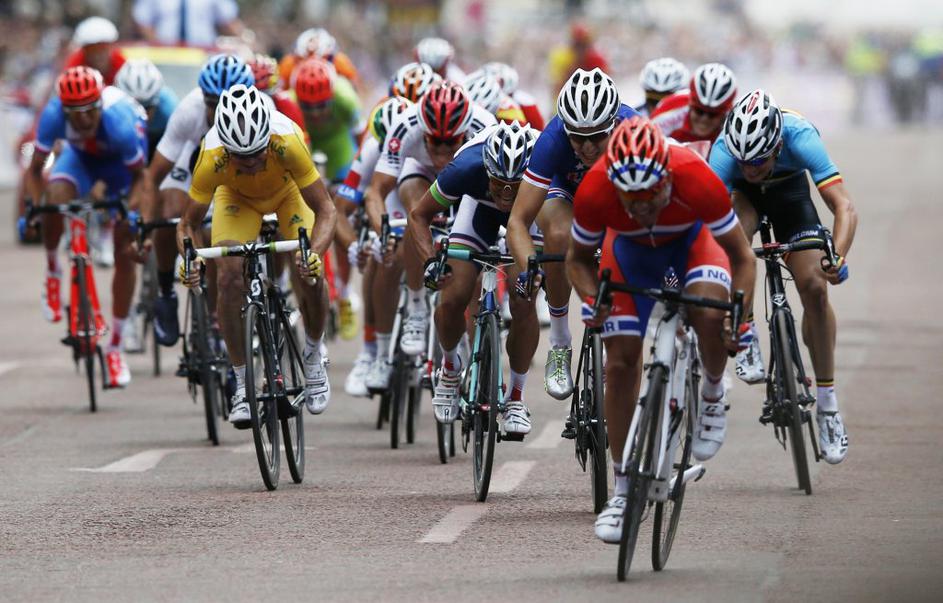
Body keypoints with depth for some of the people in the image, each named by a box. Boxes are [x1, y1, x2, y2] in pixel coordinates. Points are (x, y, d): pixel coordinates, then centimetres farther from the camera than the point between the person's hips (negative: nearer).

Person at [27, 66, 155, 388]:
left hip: (121, 161, -2)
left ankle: (115, 346, 5)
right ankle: (52, 271, -2)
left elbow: (141, 175, -25)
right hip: (81, 156, 2)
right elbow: (35, 169, -21)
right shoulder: (53, 114, -35)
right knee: (55, 198, -33)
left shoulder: (118, 120, -41)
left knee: (125, 252, -7)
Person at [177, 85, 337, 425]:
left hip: (289, 192, -1)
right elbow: (190, 223, -26)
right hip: (237, 197, 1)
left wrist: (316, 253, -53)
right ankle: (242, 384, -4)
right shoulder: (212, 157, -39)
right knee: (229, 278, -20)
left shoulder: (287, 142, -42)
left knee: (308, 274, -20)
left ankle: (313, 356, 10)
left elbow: (325, 209, -35)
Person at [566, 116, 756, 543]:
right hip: (629, 249, 2)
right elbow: (578, 258, -13)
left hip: (692, 240, -1)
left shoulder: (696, 180, -40)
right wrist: (591, 297, -33)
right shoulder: (594, 192, -36)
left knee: (709, 315, -31)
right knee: (620, 363, -7)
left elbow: (743, 257, -26)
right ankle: (623, 491, 5)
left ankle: (713, 395, 2)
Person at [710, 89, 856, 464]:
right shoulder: (726, 151, -40)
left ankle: (827, 403, 1)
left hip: (788, 189, 0)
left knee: (814, 288, -12)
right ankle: (746, 338, -17)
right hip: (742, 195, 0)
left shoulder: (799, 137, -40)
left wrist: (838, 256, -61)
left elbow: (844, 207, -45)